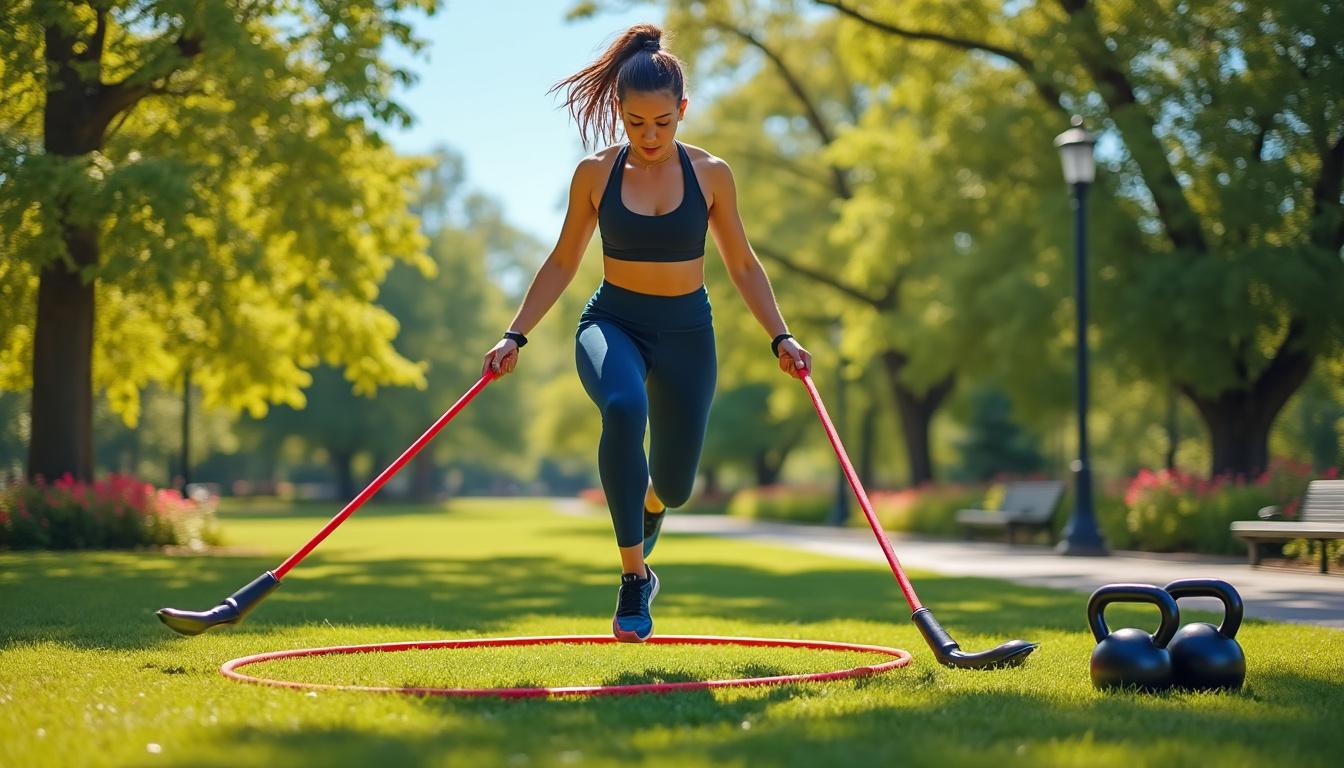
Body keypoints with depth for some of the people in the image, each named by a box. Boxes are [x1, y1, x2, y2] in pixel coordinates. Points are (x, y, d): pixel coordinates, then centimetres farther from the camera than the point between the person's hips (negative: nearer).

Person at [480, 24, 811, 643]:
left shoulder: (709, 175, -3)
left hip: (687, 332, 1)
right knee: (623, 407, -36)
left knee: (674, 486, 4)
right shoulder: (595, 174, -4)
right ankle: (634, 577, -27)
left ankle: (652, 500, 48)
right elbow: (563, 263, 7)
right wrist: (515, 335, 1)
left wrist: (780, 337, -3)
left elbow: (743, 267, 6)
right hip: (612, 323, -1)